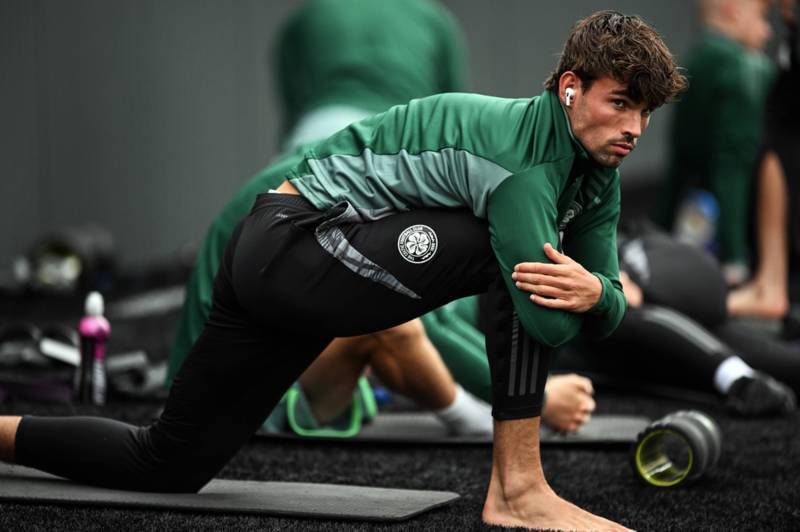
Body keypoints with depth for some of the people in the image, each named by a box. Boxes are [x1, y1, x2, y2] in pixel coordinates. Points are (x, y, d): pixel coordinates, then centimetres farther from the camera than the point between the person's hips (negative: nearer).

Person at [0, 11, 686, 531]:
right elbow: (550, 324, -27)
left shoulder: (598, 178, 6)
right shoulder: (525, 151, -23)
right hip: (302, 241, -10)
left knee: (170, 463, 15)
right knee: (520, 254, -22)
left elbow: (607, 314, 7)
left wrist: (595, 293, -15)